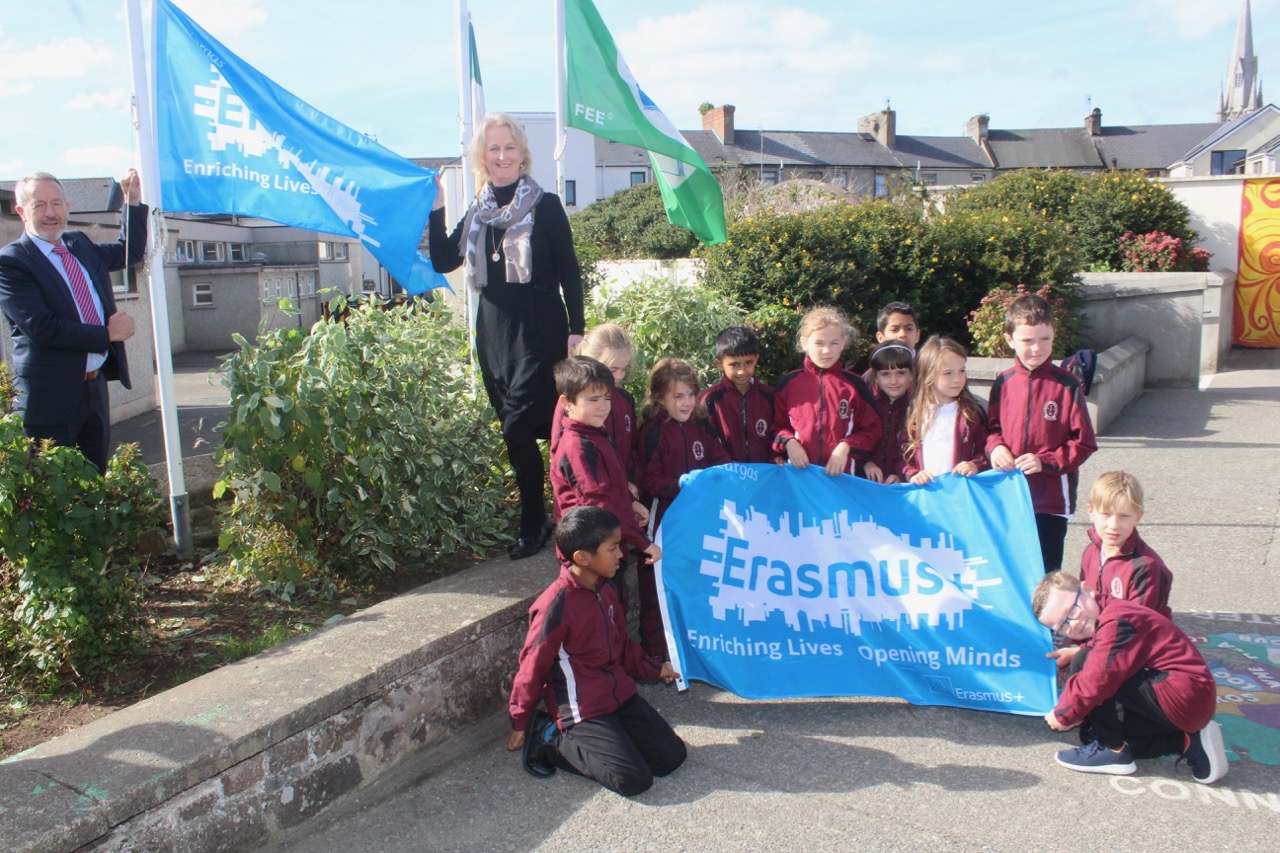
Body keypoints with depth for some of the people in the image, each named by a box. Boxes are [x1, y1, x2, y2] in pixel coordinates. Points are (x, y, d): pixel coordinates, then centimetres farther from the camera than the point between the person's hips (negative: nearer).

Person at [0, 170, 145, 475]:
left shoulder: (80, 245, 12)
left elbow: (129, 252, 27)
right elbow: (41, 328, -20)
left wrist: (133, 200, 14)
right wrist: (107, 335, -15)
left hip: (96, 386, 7)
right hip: (51, 397, -7)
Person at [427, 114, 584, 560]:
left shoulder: (545, 206, -1)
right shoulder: (477, 212, 13)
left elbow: (569, 272, -2)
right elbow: (444, 261, 9)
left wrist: (576, 329, -8)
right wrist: (436, 210, -1)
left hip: (540, 330, -5)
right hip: (493, 332, 5)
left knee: (518, 427, -12)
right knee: (519, 430, 9)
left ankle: (533, 526, 0)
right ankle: (539, 519, 19)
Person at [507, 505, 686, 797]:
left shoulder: (605, 591, 3)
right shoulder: (556, 605, -22)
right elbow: (532, 667, -11)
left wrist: (652, 669, 30)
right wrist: (519, 725, -2)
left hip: (620, 694, 8)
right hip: (583, 709, -7)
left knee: (672, 756, 1)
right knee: (634, 780, -16)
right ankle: (552, 739, -1)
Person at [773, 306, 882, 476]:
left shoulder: (855, 384, 1)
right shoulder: (789, 383, 3)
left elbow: (872, 429, 3)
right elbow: (777, 425, 9)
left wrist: (846, 447, -11)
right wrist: (788, 442, -10)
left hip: (841, 473, 0)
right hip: (799, 470, 0)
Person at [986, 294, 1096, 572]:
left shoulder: (1067, 386, -9)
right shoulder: (1003, 383, 2)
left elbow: (1084, 443, -7)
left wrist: (1045, 461, -17)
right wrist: (995, 447, -8)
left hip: (1052, 499, -3)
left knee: (1045, 574, 5)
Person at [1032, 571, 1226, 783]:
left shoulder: (1116, 622, -21)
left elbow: (1097, 680, -27)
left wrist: (1063, 715, -12)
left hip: (1184, 698, -11)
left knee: (1084, 663, -18)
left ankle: (1112, 750, -5)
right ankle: (1187, 741, 12)